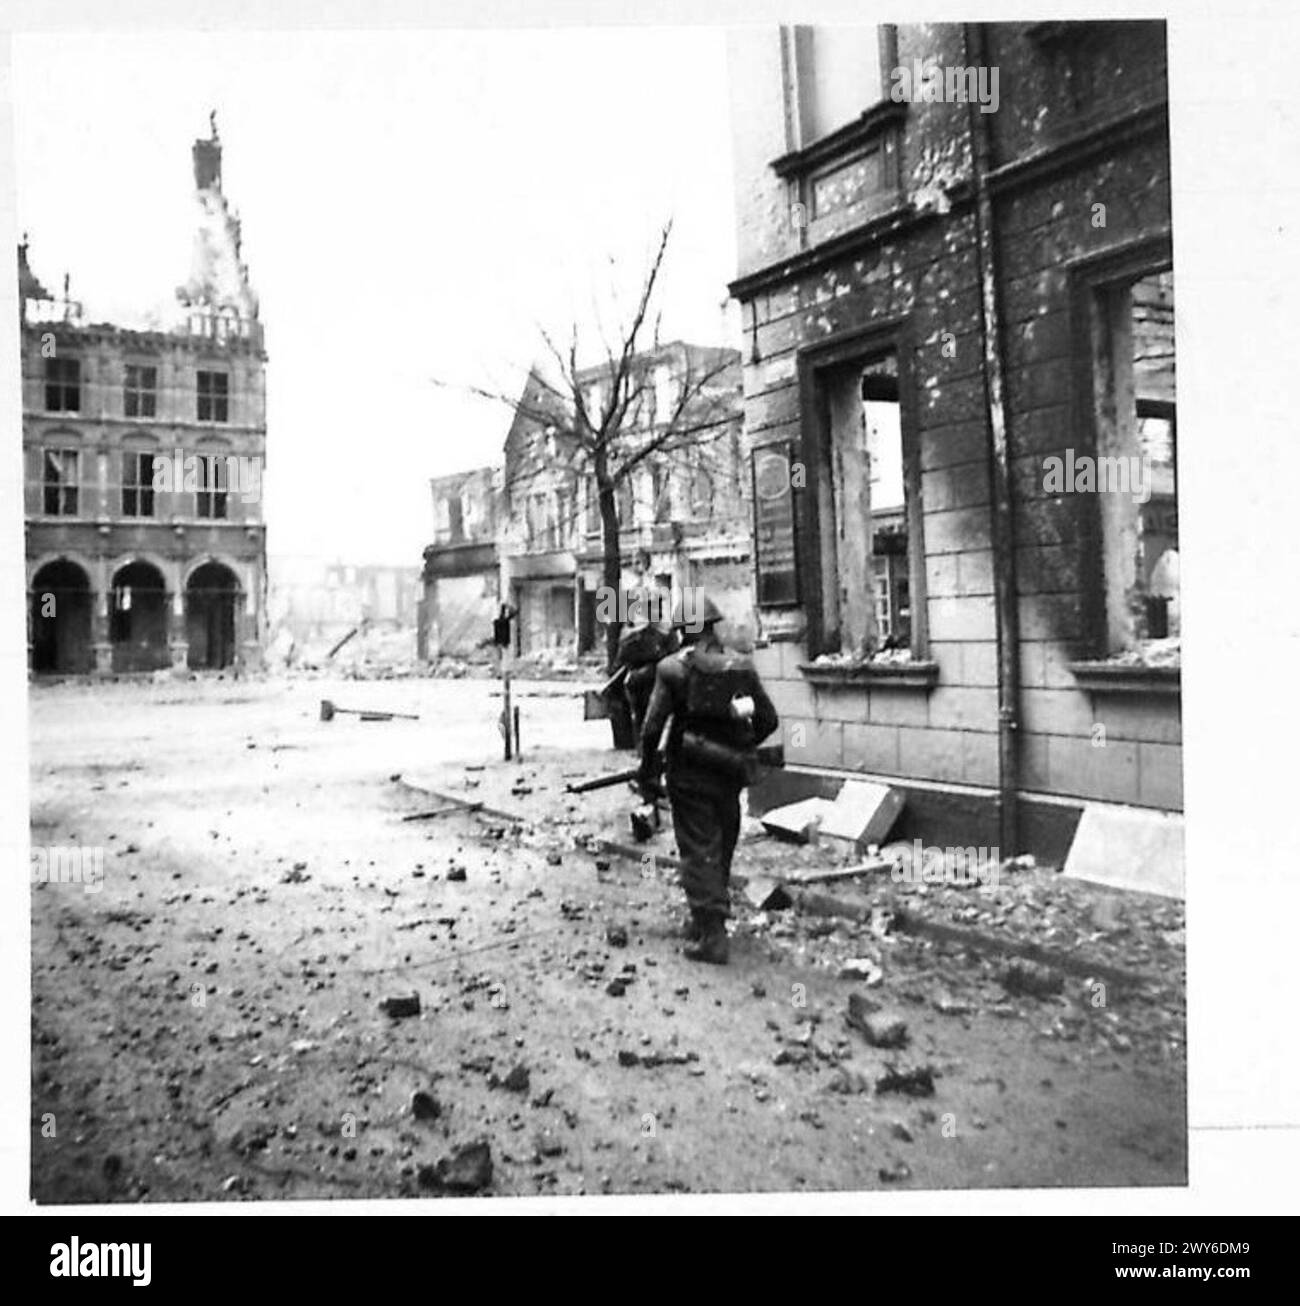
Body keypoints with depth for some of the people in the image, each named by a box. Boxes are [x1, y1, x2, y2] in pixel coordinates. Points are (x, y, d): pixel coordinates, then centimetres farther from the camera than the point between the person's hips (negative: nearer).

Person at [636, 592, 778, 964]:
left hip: (689, 773, -4)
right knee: (722, 849, 19)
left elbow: (653, 726, -12)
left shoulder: (672, 668, -9)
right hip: (729, 774, 4)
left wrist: (647, 771, 1)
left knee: (699, 852, 3)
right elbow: (768, 720, 4)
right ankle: (706, 920, 32)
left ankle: (711, 936, 1)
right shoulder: (742, 667, 1)